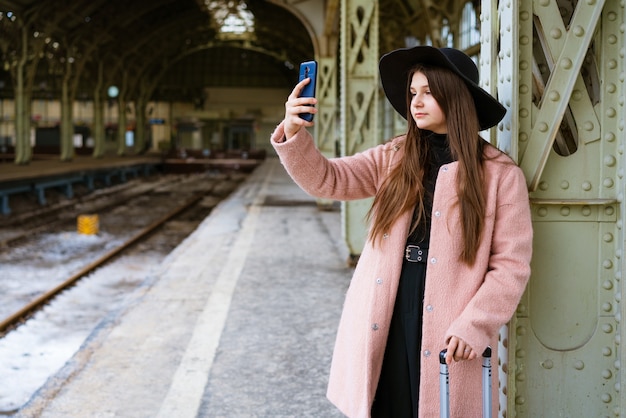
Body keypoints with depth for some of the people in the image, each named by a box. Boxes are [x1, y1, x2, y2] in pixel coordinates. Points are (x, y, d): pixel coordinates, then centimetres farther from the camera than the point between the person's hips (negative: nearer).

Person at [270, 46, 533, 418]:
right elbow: (327, 179, -3)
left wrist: (473, 327, -15)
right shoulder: (393, 159, 8)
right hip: (385, 329, 3)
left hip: (447, 340, -3)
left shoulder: (500, 174, -3)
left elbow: (511, 264, -6)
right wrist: (294, 135, -21)